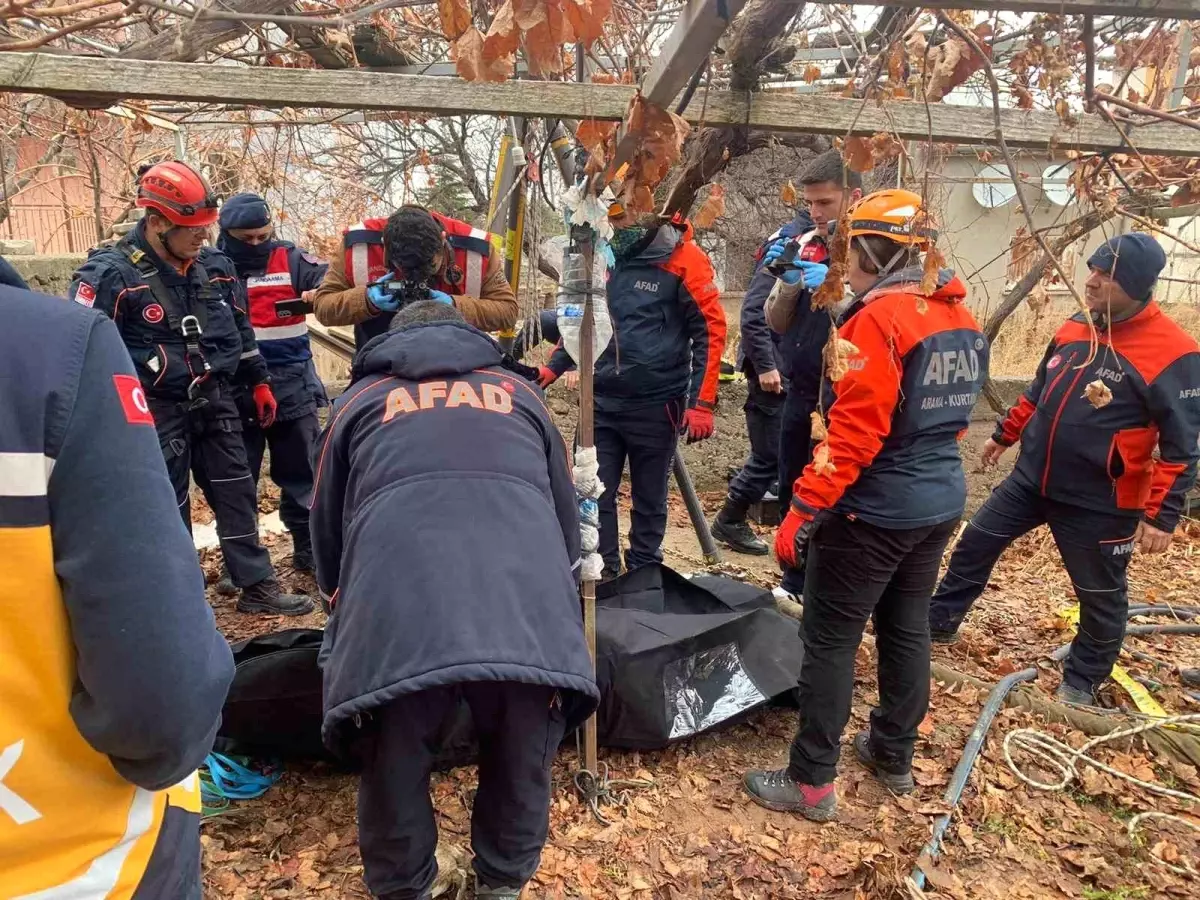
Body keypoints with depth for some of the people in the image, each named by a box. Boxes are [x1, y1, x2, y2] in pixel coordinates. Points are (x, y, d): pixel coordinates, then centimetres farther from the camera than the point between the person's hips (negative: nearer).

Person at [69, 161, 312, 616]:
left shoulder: (214, 268, 5)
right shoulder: (112, 273, -14)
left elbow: (240, 328, 17)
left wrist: (259, 381, 17)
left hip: (216, 402, 6)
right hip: (158, 412, -6)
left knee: (237, 493, 10)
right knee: (169, 510, 5)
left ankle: (257, 585, 22)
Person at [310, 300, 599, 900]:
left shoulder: (361, 400, 29)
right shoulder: (520, 394, 32)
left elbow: (326, 532, 36)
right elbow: (568, 522, 39)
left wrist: (344, 609, 55)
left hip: (398, 621, -1)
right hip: (532, 617, 2)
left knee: (393, 776, 23)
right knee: (521, 770, 25)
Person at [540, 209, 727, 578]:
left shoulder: (684, 259, -8)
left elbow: (710, 331, -9)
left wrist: (700, 402, -15)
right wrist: (553, 368, 4)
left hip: (655, 406, -4)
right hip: (602, 402, 4)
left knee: (649, 501, 11)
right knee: (593, 494, 3)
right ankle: (600, 574, 20)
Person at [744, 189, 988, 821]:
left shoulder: (879, 320, -19)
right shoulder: (961, 316, 7)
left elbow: (853, 434, -25)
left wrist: (802, 512, -22)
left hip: (875, 510, -8)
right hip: (942, 502, 9)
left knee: (831, 639, 1)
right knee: (907, 626, 19)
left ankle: (812, 782, 11)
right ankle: (895, 755, 35)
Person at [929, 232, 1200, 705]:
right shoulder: (1075, 328, 3)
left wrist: (1161, 514, -19)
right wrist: (1004, 435, 23)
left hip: (1100, 501, -6)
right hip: (1031, 478, 6)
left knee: (1101, 596, 11)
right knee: (975, 544, 13)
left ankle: (1081, 681, 32)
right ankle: (938, 622, 32)